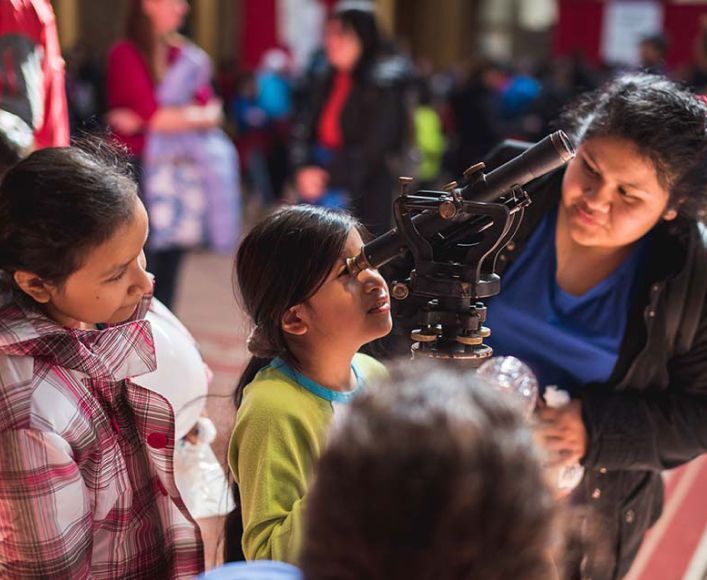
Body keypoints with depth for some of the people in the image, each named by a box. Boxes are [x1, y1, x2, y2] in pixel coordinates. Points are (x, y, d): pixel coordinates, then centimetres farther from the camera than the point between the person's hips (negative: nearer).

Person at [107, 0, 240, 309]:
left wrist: (159, 118, -10)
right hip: (142, 172, -5)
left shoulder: (189, 56, 12)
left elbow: (212, 112, 3)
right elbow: (150, 114, -12)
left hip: (184, 171, 5)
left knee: (169, 271, 8)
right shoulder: (126, 54, -3)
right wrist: (194, 115, -1)